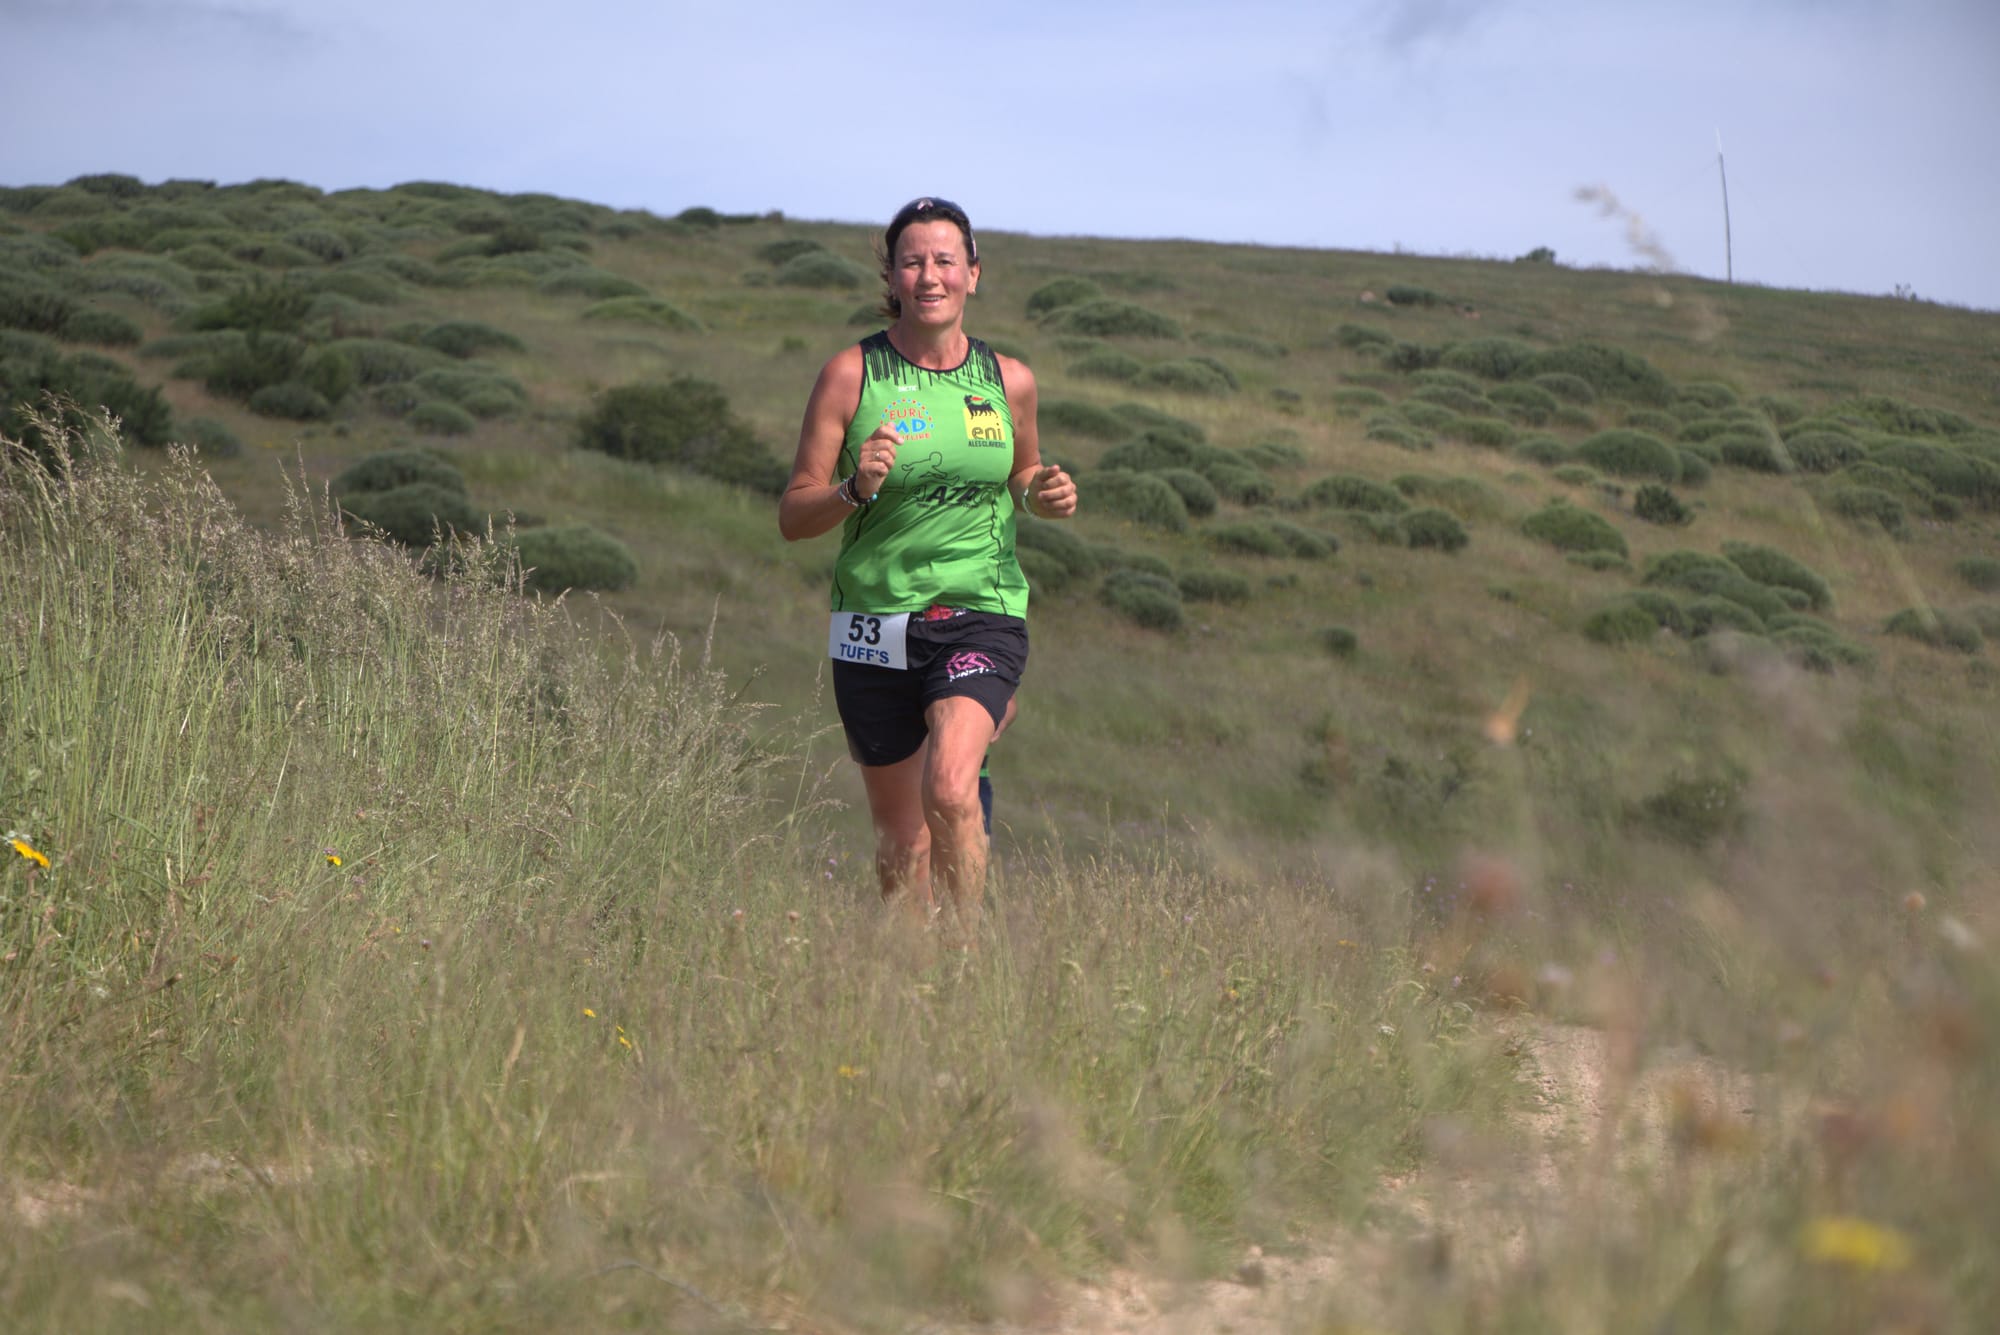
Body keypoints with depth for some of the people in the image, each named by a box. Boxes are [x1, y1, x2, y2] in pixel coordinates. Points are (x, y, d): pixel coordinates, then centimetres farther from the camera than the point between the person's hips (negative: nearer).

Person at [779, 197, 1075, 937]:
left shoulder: (1008, 380, 3)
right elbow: (792, 515, -2)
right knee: (900, 842, 9)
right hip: (875, 623, 0)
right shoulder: (851, 374, -3)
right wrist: (855, 488, -22)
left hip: (980, 616, 0)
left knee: (949, 791, -26)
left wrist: (1045, 496, 0)